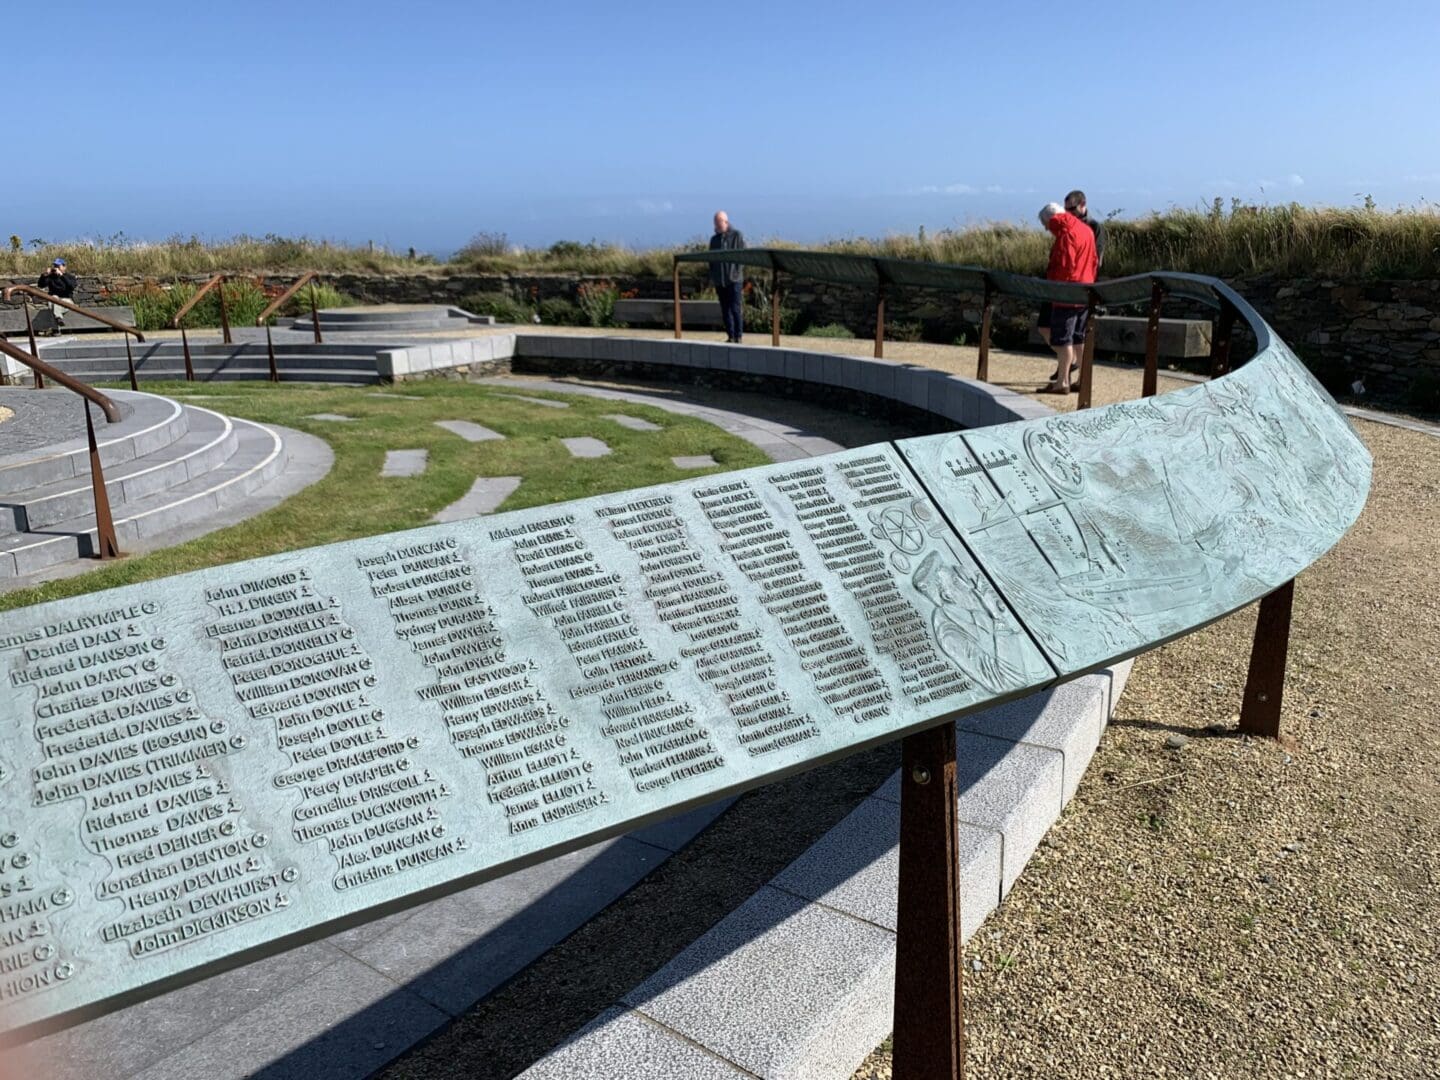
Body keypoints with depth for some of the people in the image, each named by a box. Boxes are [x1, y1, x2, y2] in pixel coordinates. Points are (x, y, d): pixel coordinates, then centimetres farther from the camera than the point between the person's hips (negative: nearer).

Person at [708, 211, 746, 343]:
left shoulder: (736, 236, 1)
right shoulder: (714, 239, 16)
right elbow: (711, 259, 18)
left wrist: (737, 273, -12)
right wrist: (712, 277, 10)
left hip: (734, 280, -5)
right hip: (719, 281, 5)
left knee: (736, 309, -8)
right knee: (725, 310, 6)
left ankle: (738, 337, -5)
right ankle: (730, 336, 12)